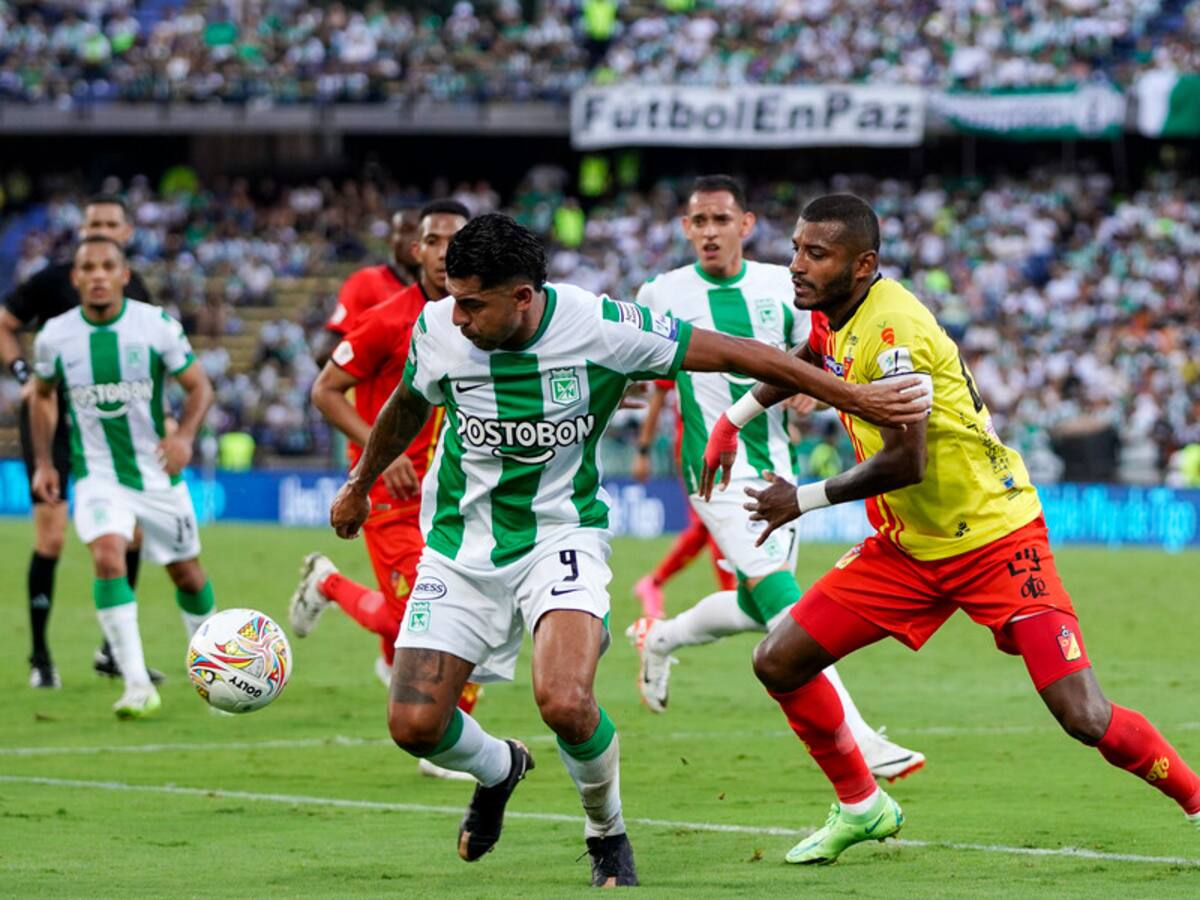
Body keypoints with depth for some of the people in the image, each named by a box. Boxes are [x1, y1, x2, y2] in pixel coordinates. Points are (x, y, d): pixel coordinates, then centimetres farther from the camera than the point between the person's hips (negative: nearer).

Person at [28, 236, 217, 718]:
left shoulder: (157, 325, -11)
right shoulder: (55, 336, -7)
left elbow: (198, 386, -2)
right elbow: (43, 394, 12)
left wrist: (184, 435, -21)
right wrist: (43, 462, 5)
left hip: (158, 473, 1)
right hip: (97, 475, -1)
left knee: (187, 572, 12)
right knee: (108, 556, -25)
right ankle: (137, 685, -24)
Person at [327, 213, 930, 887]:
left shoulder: (600, 327, -20)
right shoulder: (437, 330, -11)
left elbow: (738, 355, -12)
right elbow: (409, 406, 14)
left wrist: (853, 398, -12)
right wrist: (361, 484, 29)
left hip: (561, 534, -3)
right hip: (461, 545, 3)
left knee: (564, 701, -27)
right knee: (415, 724, -6)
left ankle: (608, 834, 5)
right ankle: (498, 769, 32)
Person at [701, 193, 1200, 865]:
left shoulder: (892, 327, -24)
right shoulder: (838, 316, 3)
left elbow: (904, 461, -28)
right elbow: (808, 361, 30)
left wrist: (805, 500, -16)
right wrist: (733, 419, 31)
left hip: (997, 540, -9)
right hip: (907, 549, 9)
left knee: (1086, 719, -17)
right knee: (779, 663, 2)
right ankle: (861, 807, 21)